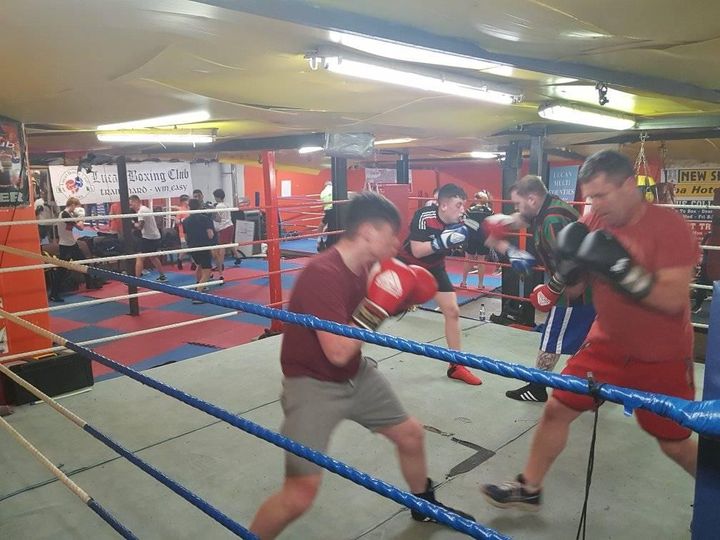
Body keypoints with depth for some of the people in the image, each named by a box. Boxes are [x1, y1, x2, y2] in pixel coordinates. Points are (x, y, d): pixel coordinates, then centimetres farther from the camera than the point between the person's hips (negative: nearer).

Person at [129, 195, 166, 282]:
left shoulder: (141, 211, -15)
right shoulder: (145, 209, 16)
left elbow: (140, 226, -23)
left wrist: (133, 224, -6)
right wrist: (136, 225, 2)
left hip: (149, 238, -10)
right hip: (155, 236, 10)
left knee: (139, 259, -9)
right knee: (153, 257, 25)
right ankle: (162, 276, 32)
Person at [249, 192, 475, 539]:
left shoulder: (363, 267, -2)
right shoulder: (322, 274, -29)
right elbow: (338, 352, -31)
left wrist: (401, 297, -3)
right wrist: (379, 304, -27)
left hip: (357, 376, 9)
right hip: (314, 384, -9)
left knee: (411, 435, 20)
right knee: (300, 495, -15)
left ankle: (426, 505, 48)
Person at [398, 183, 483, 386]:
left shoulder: (458, 223, -15)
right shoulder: (424, 216, -30)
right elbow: (417, 251, -34)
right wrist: (443, 240, -42)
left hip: (434, 268, 5)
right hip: (407, 264, -4)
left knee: (453, 312, 0)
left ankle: (456, 366, 12)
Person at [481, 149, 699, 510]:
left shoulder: (670, 226, -19)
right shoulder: (593, 221, -5)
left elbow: (672, 299, -27)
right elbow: (572, 289, 0)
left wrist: (619, 267, -36)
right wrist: (573, 258, -20)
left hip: (661, 358, -4)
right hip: (607, 344, 4)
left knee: (675, 445, 10)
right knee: (557, 409, 2)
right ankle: (528, 489, 20)